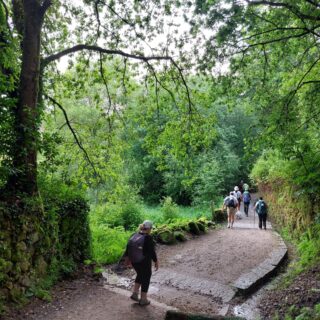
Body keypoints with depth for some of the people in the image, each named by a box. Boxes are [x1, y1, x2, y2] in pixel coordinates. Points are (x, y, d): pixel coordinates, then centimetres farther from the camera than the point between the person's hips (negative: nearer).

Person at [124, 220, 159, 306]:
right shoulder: (148, 238, -20)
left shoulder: (134, 235, -1)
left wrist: (127, 258, 16)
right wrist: (156, 261, -6)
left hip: (134, 261, 6)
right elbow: (152, 251, -17)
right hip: (144, 262, -6)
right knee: (146, 279, 12)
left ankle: (135, 293, 24)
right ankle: (143, 300, 21)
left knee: (140, 275, 28)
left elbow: (128, 248, 5)